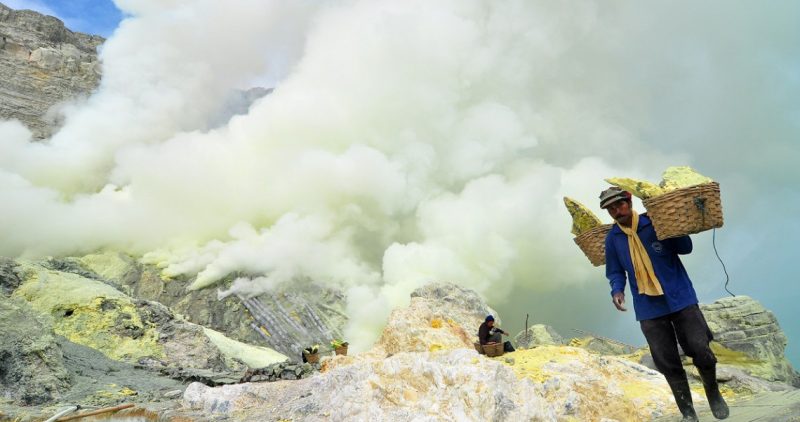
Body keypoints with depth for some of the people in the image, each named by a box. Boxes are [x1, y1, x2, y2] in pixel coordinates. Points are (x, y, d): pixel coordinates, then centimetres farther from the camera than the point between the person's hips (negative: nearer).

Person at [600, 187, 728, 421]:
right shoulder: (612, 239, 1)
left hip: (680, 298, -1)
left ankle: (713, 393, 31)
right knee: (668, 364, 3)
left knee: (701, 351, 1)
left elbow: (685, 248, 2)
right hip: (648, 309, 1)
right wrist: (617, 290, -10)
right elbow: (616, 272, 10)